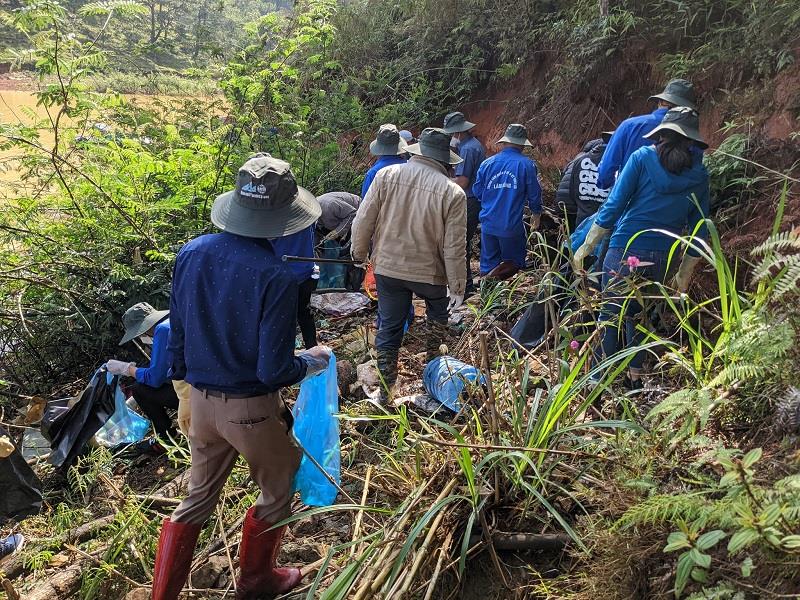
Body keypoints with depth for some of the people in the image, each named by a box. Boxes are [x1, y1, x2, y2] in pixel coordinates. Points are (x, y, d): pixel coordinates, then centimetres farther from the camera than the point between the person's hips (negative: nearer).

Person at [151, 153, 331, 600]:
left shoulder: (191, 253, -8)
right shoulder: (276, 276, -26)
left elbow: (177, 333, 4)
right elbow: (273, 371, -22)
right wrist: (312, 362, -2)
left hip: (201, 401, 5)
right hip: (252, 408, -5)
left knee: (199, 498, 23)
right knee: (276, 493, 22)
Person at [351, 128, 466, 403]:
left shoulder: (386, 175, -10)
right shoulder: (453, 193, -16)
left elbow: (363, 221, -6)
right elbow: (454, 248, -14)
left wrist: (359, 253, 11)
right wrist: (458, 287, -3)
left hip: (387, 267, 2)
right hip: (429, 272, -1)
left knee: (389, 328, 15)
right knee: (438, 312, 29)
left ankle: (386, 390, 22)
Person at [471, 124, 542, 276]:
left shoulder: (487, 163, 2)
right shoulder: (526, 165, -8)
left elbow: (477, 192, 8)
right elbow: (534, 194, -3)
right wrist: (536, 214, 16)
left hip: (488, 225, 4)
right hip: (512, 226, -3)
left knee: (488, 265, 15)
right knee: (513, 265, 12)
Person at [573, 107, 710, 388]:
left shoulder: (643, 157, -3)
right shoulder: (699, 175, 8)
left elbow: (613, 206, -9)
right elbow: (698, 229, 10)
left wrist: (585, 248, -5)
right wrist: (684, 275, 19)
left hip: (625, 250, -4)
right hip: (660, 259, 4)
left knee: (610, 315, 4)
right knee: (639, 315, 21)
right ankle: (635, 375, 30)